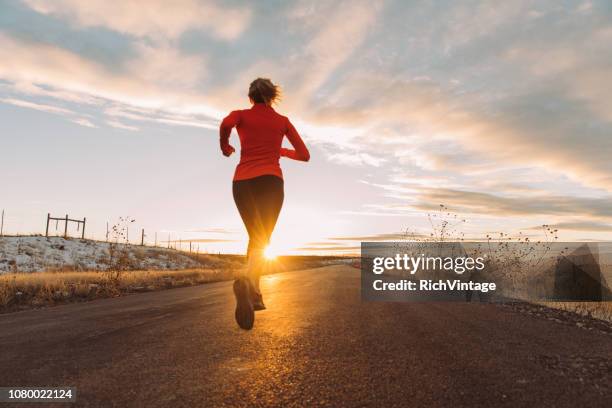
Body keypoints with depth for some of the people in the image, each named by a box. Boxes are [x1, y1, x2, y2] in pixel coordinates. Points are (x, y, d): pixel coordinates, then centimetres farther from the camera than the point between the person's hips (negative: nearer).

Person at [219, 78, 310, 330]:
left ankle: (254, 294, 9)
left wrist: (225, 147, 6)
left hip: (242, 183, 1)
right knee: (262, 240, -8)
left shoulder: (241, 115, 12)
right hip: (271, 182, -1)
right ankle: (247, 280, -38)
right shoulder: (282, 121, 15)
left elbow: (225, 124, -13)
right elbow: (304, 155, 14)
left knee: (255, 236, 14)